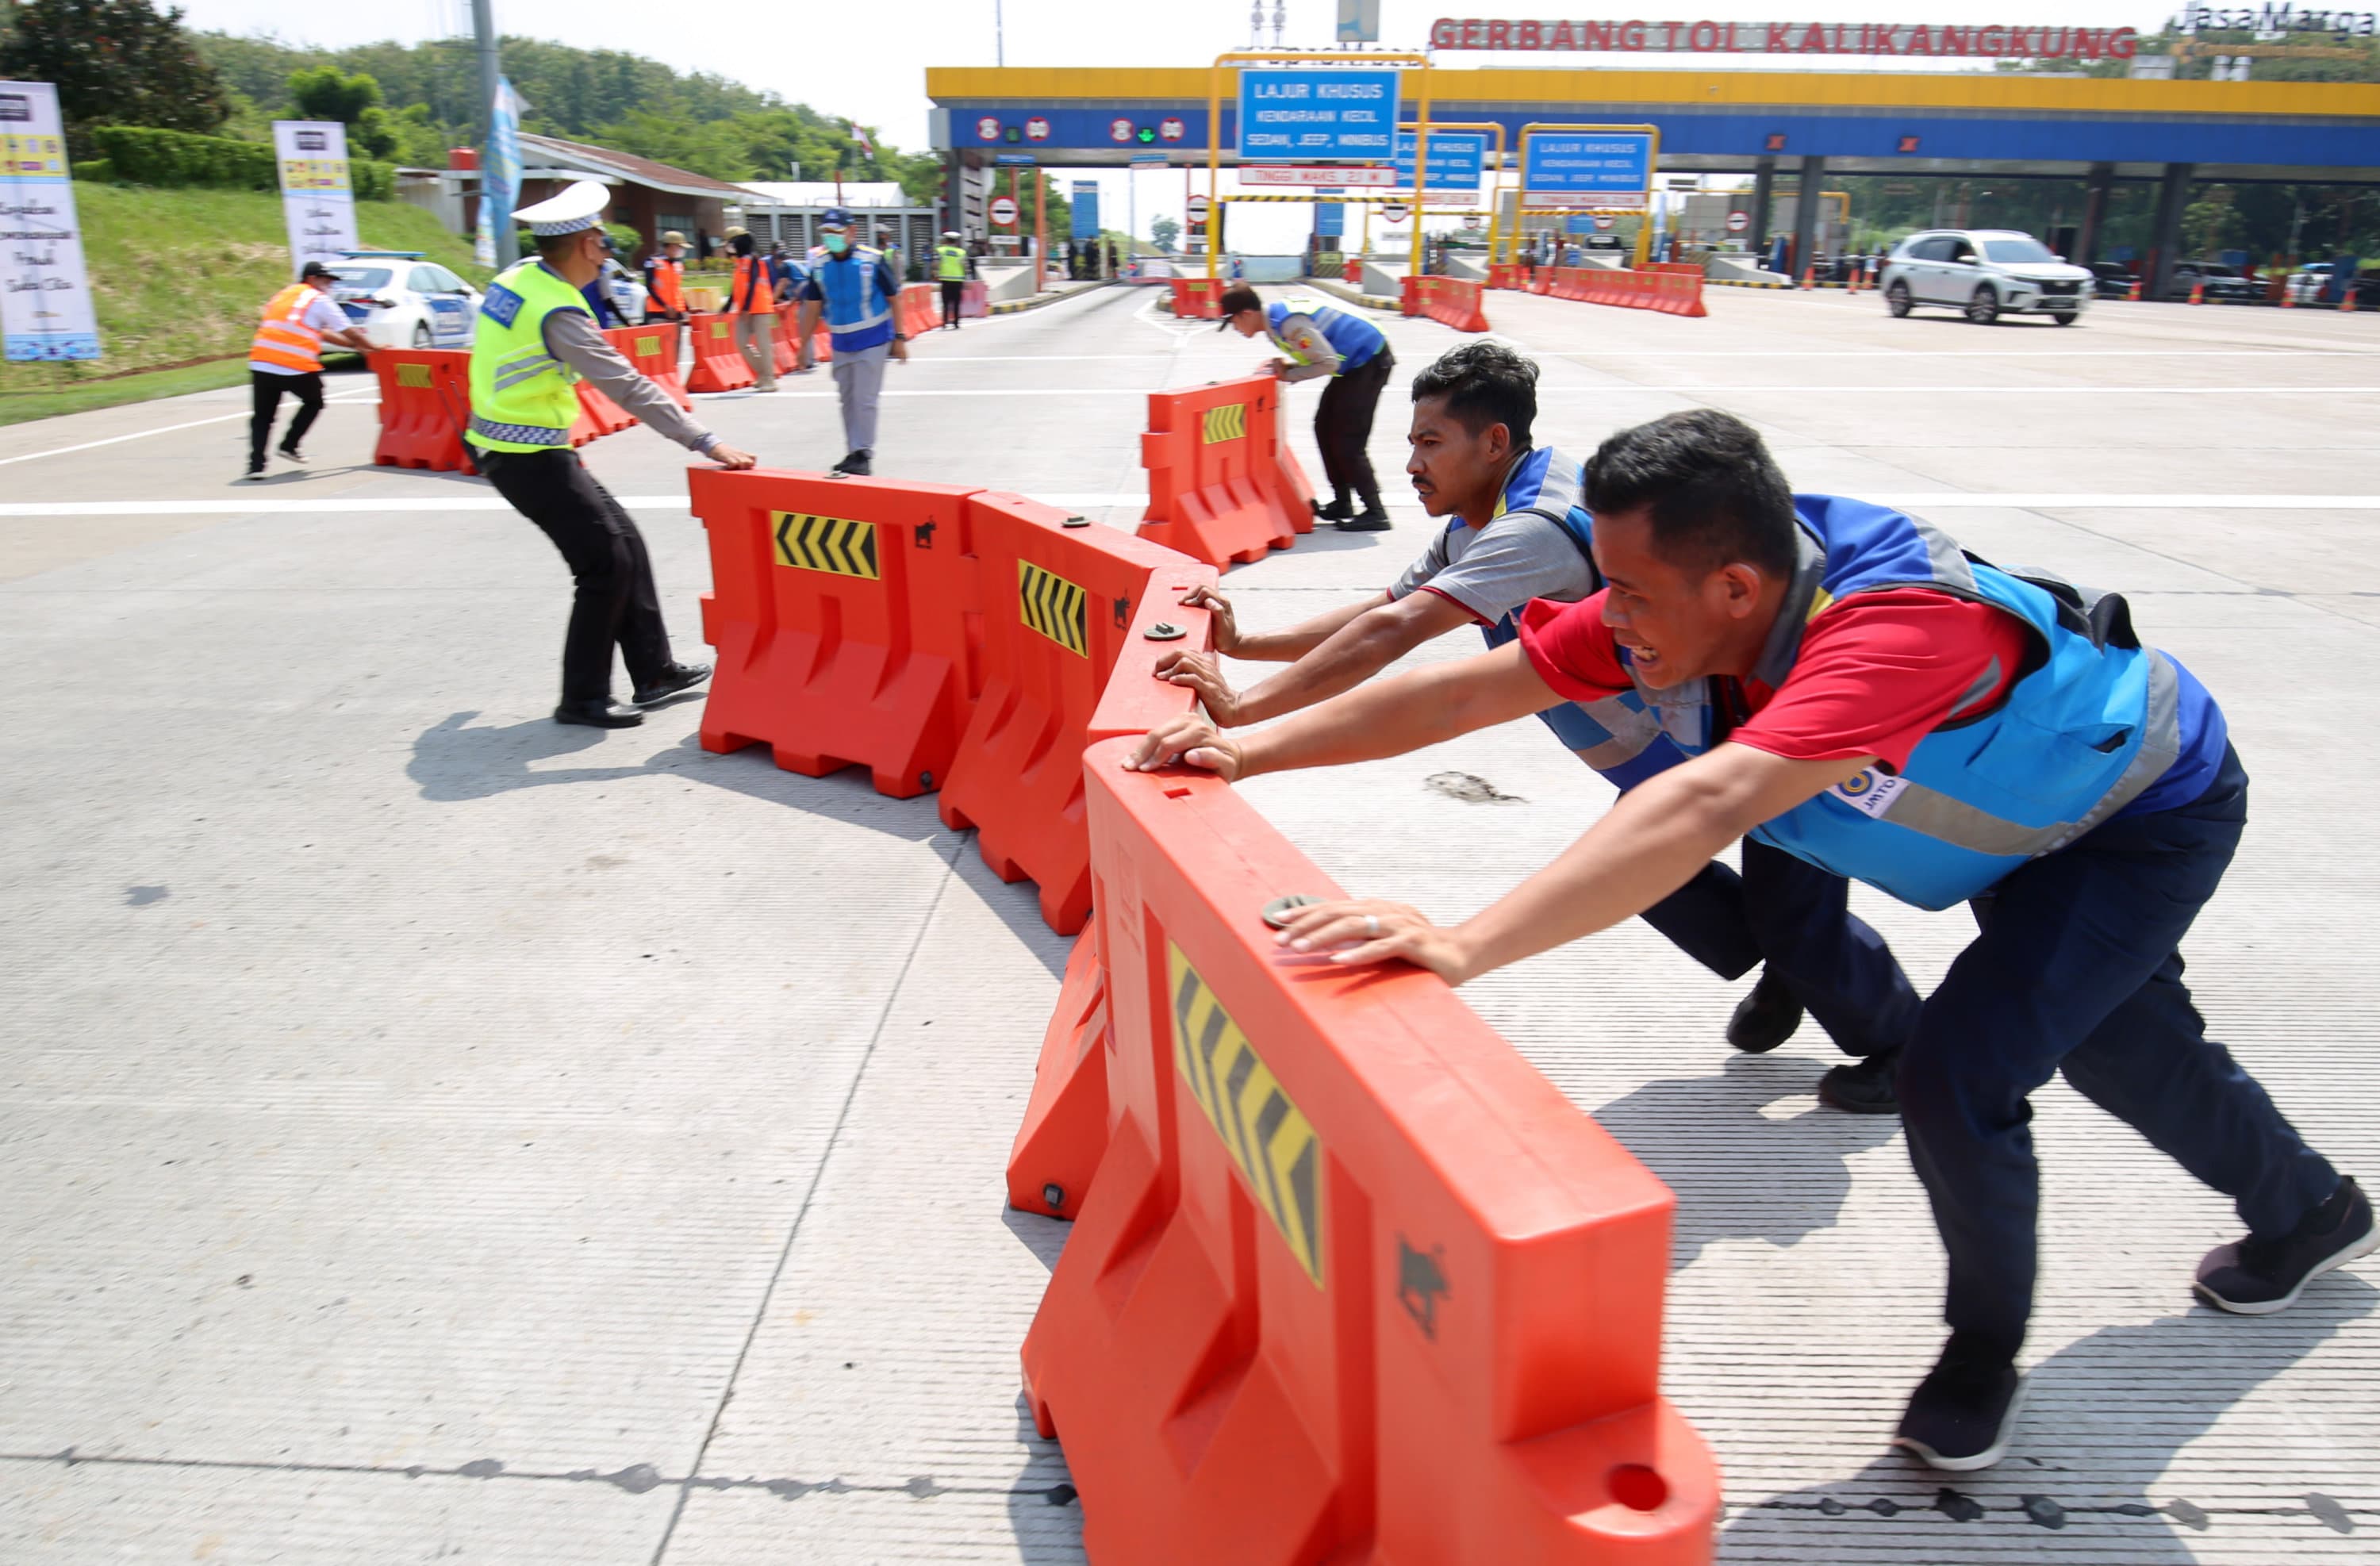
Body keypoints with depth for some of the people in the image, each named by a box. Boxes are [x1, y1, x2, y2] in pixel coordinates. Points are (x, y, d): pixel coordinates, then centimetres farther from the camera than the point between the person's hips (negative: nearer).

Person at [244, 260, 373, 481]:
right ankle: (288, 445, 15)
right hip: (297, 367, -5)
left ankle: (256, 464, -1)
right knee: (313, 403, 23)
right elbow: (348, 332, 7)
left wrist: (355, 344, 32)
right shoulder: (319, 300, 5)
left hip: (262, 363, 5)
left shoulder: (283, 295, 26)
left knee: (262, 416, 11)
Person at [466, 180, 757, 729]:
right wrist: (706, 443, -27)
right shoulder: (558, 312, -22)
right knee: (606, 564, -5)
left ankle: (653, 670, 17)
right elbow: (628, 387, -26)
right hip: (528, 456, -9)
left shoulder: (518, 277, 5)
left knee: (625, 542, 11)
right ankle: (582, 699, 4)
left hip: (503, 443, 9)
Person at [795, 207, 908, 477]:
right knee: (848, 401, 11)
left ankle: (863, 455, -2)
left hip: (873, 340, -5)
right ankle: (853, 454, 20)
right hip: (840, 342, 5)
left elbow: (894, 298, -4)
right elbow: (812, 307, 7)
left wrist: (899, 338, -4)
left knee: (864, 400, -8)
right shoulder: (819, 264, 0)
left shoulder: (872, 260, -12)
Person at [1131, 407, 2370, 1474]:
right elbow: (1468, 688, -25)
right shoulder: (1673, 608, -26)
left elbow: (1709, 805, -61)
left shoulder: (1898, 624, -47)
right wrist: (1251, 749, -31)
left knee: (1957, 1072, -21)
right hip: (2021, 813, 8)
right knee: (2117, 1046, 26)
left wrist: (1465, 945, -69)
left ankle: (1986, 1346, 11)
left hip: (2151, 806, -7)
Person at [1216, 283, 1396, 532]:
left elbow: (1329, 363, -24)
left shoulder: (1290, 323, -26)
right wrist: (1285, 366, -3)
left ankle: (1375, 513, -5)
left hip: (1370, 361, -10)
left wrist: (1290, 374, -16)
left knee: (1347, 441, -10)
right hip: (1353, 361, 10)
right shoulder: (1274, 316, 6)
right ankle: (1342, 504, 22)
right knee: (1325, 427, 14)